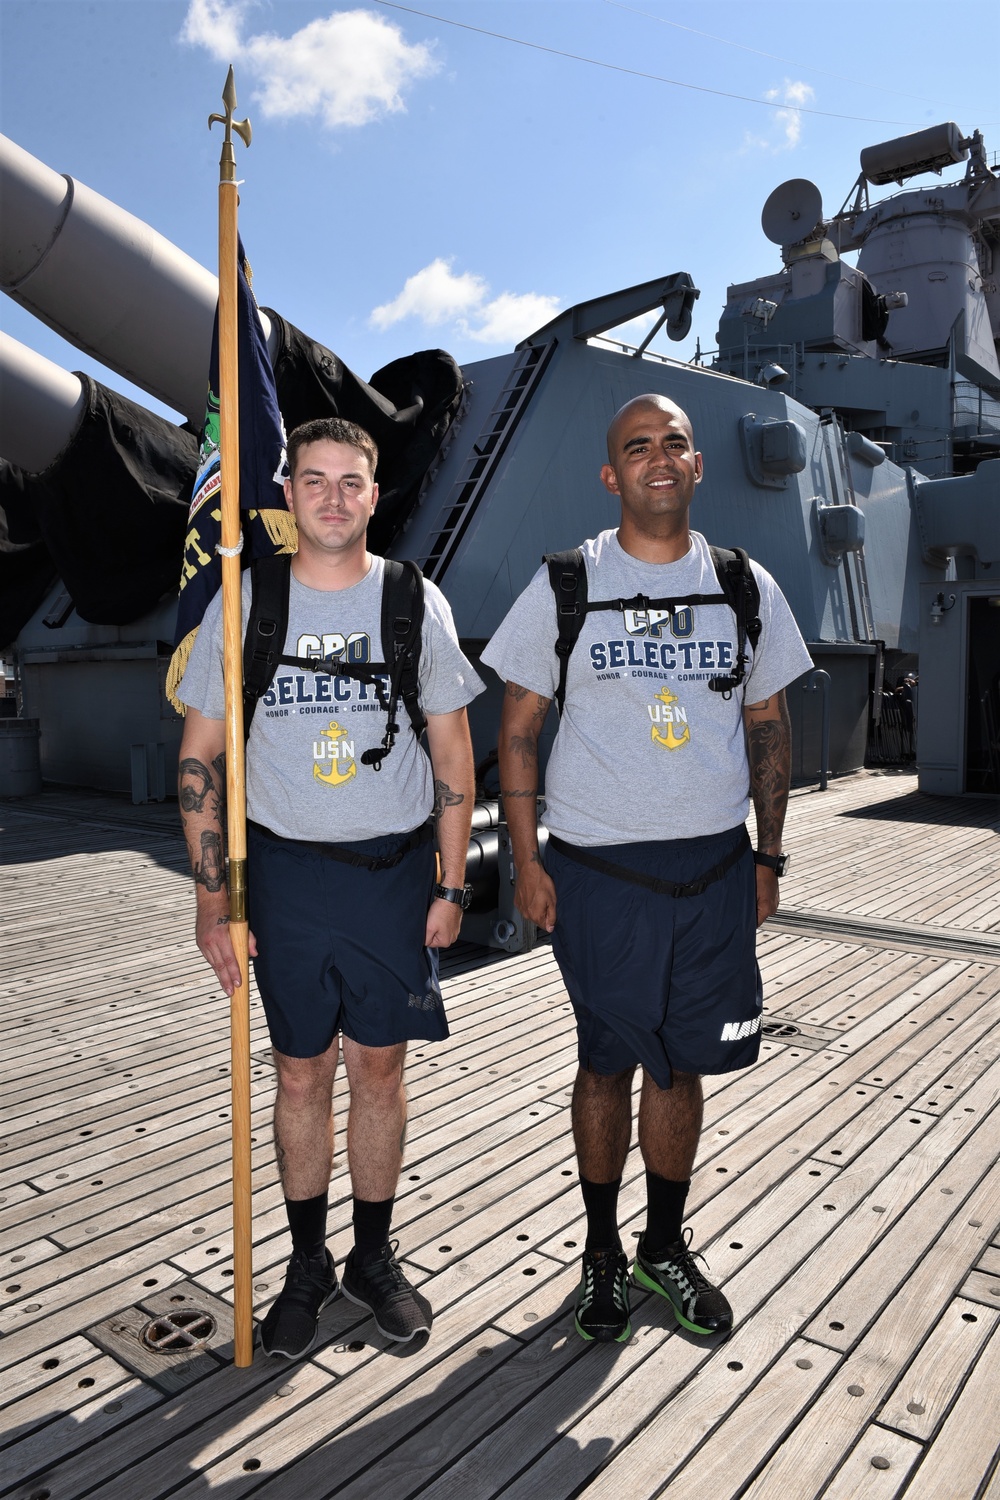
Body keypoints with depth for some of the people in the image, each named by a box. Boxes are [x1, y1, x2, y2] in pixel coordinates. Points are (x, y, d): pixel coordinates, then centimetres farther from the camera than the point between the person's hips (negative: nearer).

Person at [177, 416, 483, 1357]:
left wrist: (450, 886, -1)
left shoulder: (415, 601, 0)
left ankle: (373, 1257, 30)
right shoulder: (242, 603, 0)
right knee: (300, 1074, 10)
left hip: (393, 867, 0)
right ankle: (307, 1264, 30)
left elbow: (452, 753, 3)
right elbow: (200, 757, 2)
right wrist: (213, 896, -3)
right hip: (284, 868, 0)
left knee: (379, 1068, 10)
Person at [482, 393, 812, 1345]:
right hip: (598, 871, -2)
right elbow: (518, 729, 0)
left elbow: (768, 727, 12)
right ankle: (602, 1250, 31)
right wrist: (527, 861, -5)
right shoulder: (564, 586, -1)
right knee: (608, 1063, 9)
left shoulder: (746, 587, 7)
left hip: (714, 868, 3)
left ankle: (666, 1245, 34)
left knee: (682, 1065, 12)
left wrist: (768, 856, 8)